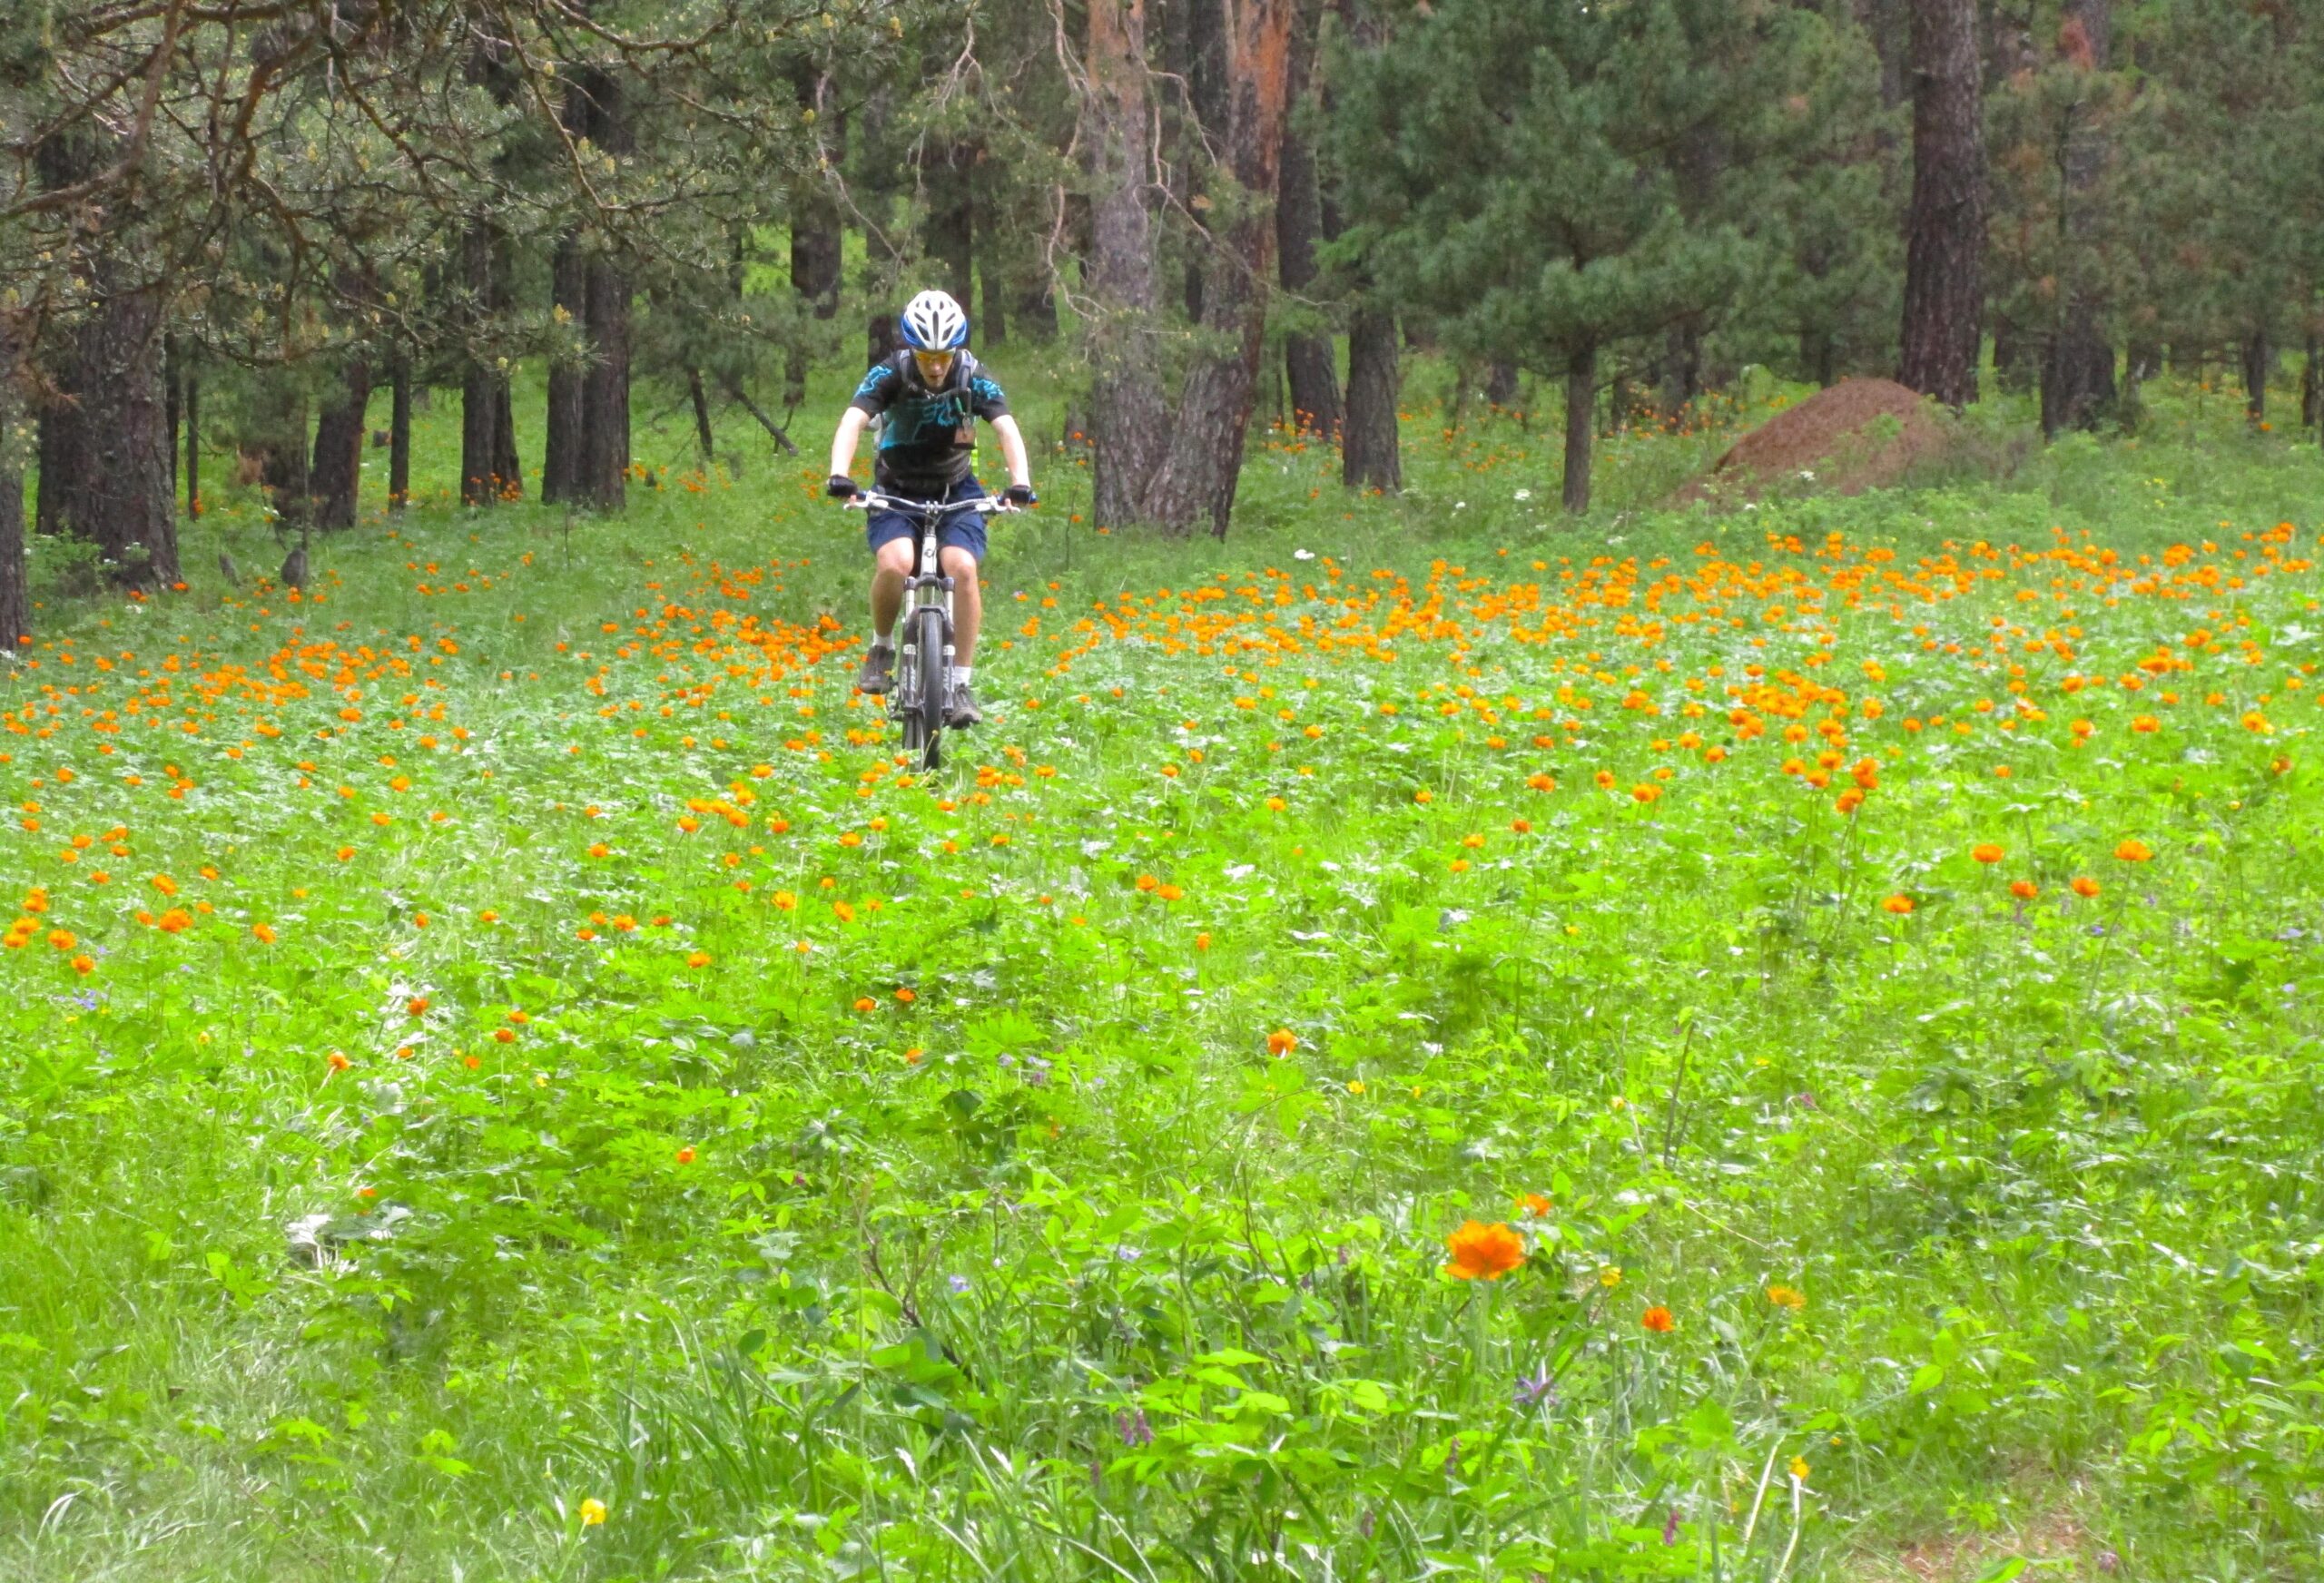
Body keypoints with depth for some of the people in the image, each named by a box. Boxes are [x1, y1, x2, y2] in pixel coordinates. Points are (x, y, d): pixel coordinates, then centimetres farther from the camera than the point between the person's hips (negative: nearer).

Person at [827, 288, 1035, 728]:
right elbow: (853, 421, -31)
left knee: (962, 568, -24)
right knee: (895, 564, -30)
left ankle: (961, 685, -15)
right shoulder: (890, 374, -18)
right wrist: (840, 476, -49)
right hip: (897, 492, -1)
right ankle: (882, 647, -2)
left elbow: (1007, 429, -26)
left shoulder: (973, 378, -15)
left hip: (955, 492, 1)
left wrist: (1020, 483, -44)